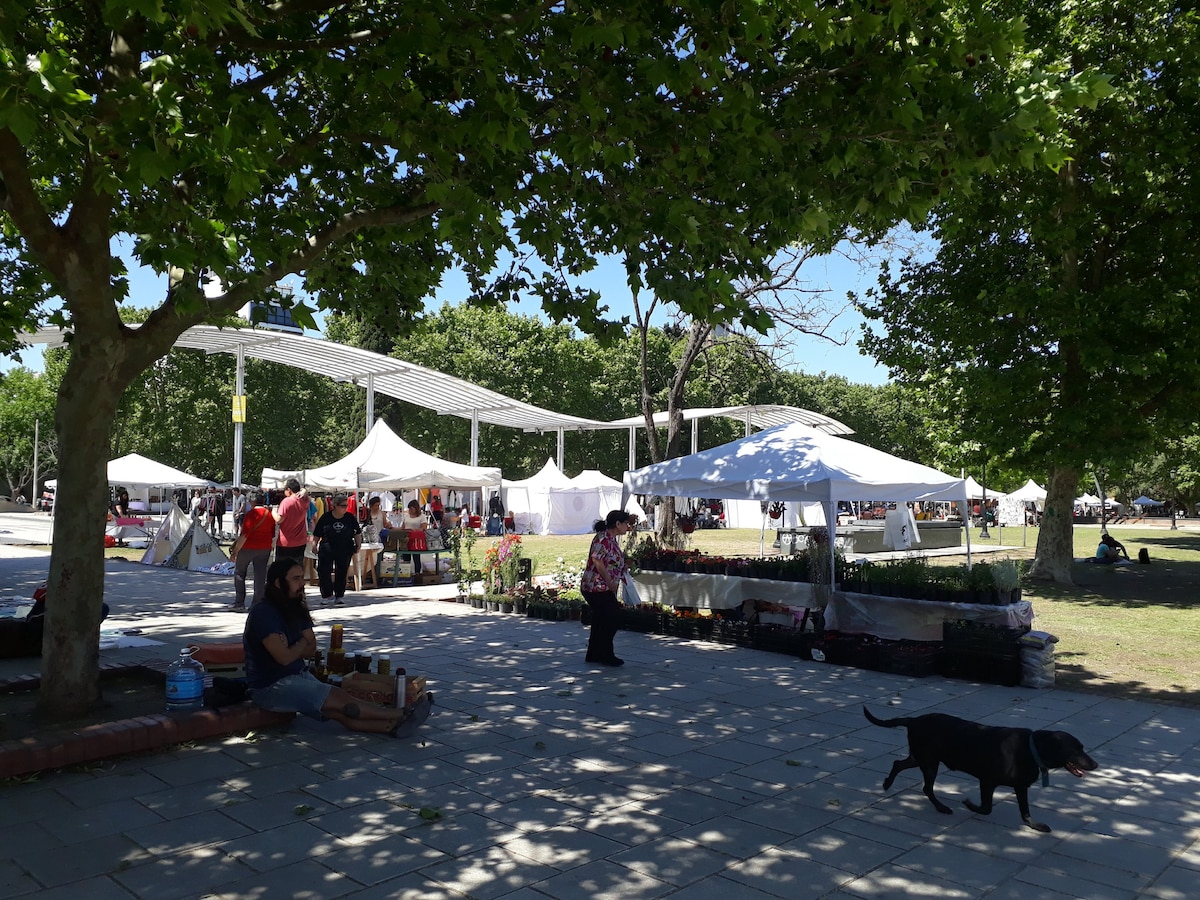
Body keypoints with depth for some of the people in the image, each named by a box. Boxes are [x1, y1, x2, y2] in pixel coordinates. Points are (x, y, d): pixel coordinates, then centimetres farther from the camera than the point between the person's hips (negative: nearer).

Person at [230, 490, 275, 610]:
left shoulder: (251, 513, -15)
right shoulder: (270, 514, 5)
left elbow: (244, 535, -19)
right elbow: (273, 534, 10)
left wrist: (235, 551, -15)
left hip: (248, 547, -5)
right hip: (265, 548, 5)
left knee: (239, 573, 11)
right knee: (260, 575, 7)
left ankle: (239, 603, 9)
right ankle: (257, 604, 7)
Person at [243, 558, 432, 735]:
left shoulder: (296, 609, 9)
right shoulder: (263, 613, -18)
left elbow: (310, 649, 6)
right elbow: (284, 657, -24)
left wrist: (292, 648, -13)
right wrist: (301, 644, -5)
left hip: (299, 676, 8)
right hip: (270, 687, -8)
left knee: (339, 711, -11)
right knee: (338, 698, -18)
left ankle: (393, 725, -28)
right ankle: (400, 716, -19)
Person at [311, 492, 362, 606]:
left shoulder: (350, 518, 0)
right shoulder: (326, 517, -3)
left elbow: (357, 533, 9)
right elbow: (317, 534, 5)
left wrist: (358, 545, -1)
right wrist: (314, 545, 0)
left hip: (345, 551, 1)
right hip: (326, 550, -1)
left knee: (341, 574, 7)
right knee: (323, 572, -6)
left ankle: (338, 597, 19)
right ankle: (326, 595, 12)